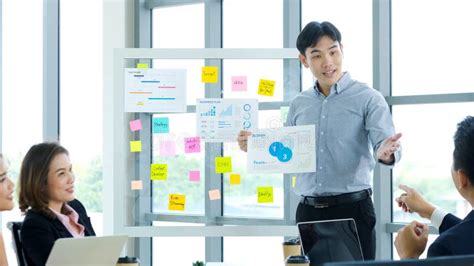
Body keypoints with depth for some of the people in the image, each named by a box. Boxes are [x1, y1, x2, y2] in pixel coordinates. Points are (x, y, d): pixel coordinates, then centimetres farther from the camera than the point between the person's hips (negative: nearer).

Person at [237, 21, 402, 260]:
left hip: (352, 209, -4)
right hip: (308, 212, 4)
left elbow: (386, 145, -14)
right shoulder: (298, 104, 12)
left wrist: (385, 153, -38)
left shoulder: (367, 98, -3)